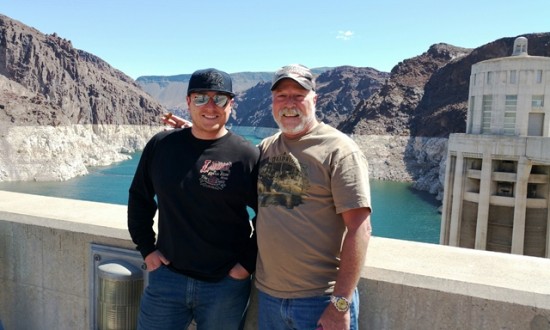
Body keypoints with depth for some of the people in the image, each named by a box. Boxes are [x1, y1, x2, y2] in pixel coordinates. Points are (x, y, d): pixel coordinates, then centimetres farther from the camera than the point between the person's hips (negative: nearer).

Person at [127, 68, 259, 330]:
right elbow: (139, 198, 12)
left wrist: (248, 263, -5)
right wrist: (146, 248, 6)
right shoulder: (161, 145, 0)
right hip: (167, 276, 2)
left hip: (226, 284, -2)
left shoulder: (248, 156, -9)